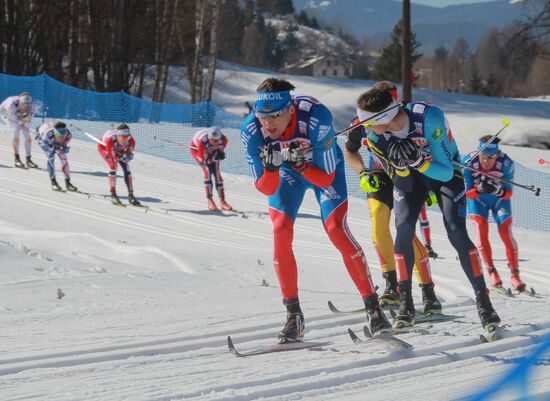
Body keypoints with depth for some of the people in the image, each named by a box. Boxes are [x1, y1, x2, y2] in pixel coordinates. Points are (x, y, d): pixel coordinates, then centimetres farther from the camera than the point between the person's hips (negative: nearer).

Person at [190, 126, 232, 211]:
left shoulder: (224, 140, -33)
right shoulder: (203, 142, -44)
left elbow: (220, 150, -11)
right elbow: (203, 159, -34)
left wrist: (219, 154, -32)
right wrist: (215, 157, -47)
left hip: (212, 151, 4)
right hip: (196, 148, -4)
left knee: (217, 173, -2)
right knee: (208, 171, -20)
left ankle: (222, 201, 8)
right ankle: (210, 201, -17)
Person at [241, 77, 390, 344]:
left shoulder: (316, 118, -39)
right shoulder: (251, 131, -32)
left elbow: (326, 179, -30)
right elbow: (266, 188, -25)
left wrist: (300, 165, -47)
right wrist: (270, 168, -45)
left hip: (322, 168, -2)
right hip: (285, 173, 2)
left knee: (336, 230, -16)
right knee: (281, 231, -16)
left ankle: (373, 307, -8)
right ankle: (294, 316, -7)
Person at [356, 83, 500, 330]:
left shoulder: (429, 118, -38)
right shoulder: (375, 137, -25)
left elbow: (446, 172, -31)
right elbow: (403, 184, -18)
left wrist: (417, 160, -47)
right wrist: (401, 164, -39)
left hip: (446, 172, -3)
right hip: (409, 178, 3)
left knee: (456, 233, -17)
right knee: (404, 229, -17)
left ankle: (483, 300, -11)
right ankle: (405, 301, -6)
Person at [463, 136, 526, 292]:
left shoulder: (506, 163, -30)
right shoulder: (469, 162, -30)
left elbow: (508, 193, -23)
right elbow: (468, 194, -24)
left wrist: (497, 191, -45)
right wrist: (480, 189, -45)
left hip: (500, 198, 0)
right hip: (477, 199, 0)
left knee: (505, 232, -12)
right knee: (481, 228, -20)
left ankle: (515, 274, -1)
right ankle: (492, 272, -9)